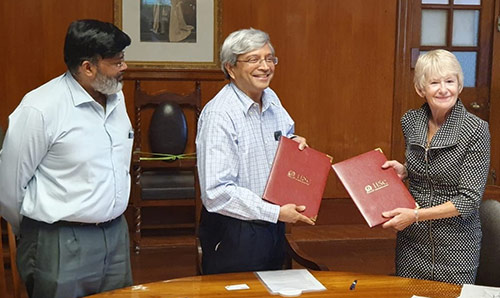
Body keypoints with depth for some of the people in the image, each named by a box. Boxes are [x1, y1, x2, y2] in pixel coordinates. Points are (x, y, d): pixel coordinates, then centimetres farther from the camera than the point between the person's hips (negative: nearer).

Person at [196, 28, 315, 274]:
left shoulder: (271, 99, 3)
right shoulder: (219, 115, -22)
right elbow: (217, 192, -27)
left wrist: (293, 142, 0)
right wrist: (276, 212, -23)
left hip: (273, 226, 8)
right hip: (233, 233, -7)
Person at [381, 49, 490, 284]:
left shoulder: (476, 130, -17)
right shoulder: (410, 121, -1)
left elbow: (469, 199, -18)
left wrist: (416, 215, -22)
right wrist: (403, 171, -4)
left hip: (455, 245, -4)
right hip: (412, 239, 4)